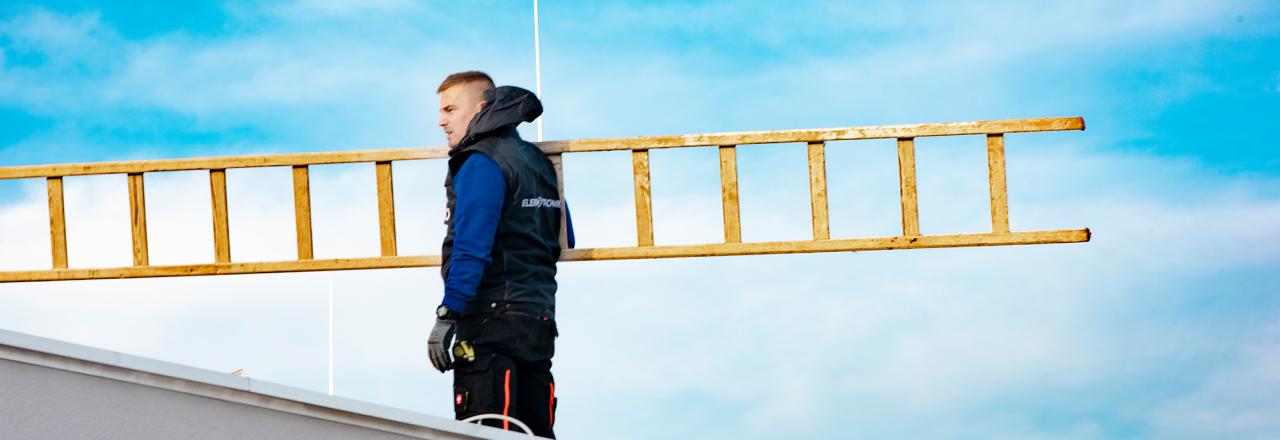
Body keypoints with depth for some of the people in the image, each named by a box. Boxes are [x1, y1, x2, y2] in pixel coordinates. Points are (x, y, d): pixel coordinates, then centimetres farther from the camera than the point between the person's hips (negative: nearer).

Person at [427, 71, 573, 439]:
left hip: (491, 324, -9)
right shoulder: (538, 161, 17)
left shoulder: (481, 164, -10)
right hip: (539, 319, 9)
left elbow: (471, 248, -19)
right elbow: (565, 241, 24)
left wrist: (447, 315, -20)